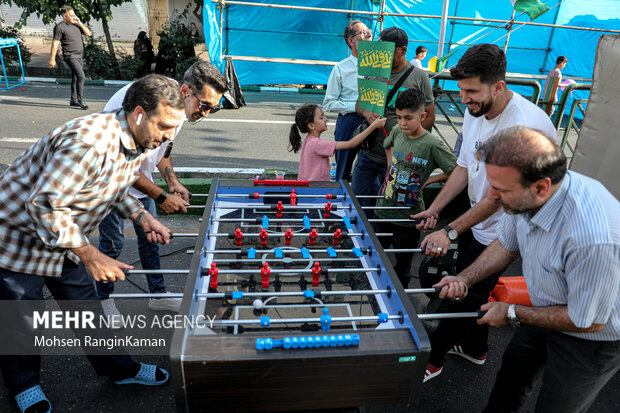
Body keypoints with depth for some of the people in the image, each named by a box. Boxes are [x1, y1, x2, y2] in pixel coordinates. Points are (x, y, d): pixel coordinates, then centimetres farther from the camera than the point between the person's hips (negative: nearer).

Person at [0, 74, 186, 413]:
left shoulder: (138, 142, -6)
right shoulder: (88, 143, -37)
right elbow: (44, 206, -34)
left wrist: (142, 217, -6)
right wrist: (91, 256, -31)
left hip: (65, 235, 7)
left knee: (85, 306, 17)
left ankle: (119, 368, 33)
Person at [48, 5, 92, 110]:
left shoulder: (75, 25, 14)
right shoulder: (60, 27, -7)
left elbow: (89, 33, 11)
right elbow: (55, 44, -10)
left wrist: (79, 23, 1)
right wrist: (52, 59, -14)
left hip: (79, 57, 7)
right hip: (70, 57, -7)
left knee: (75, 78, 12)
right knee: (81, 76, -20)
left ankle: (73, 101, 21)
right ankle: (80, 100, -13)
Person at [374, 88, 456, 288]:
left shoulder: (432, 145, -18)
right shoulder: (397, 131, -1)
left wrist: (426, 181, -13)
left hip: (407, 219, -6)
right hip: (383, 210, 6)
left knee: (402, 267, 12)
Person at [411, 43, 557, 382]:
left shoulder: (526, 125, -30)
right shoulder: (474, 112, -4)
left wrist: (450, 231, -28)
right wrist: (434, 210, 0)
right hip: (478, 217, 8)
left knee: (466, 295, 5)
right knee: (469, 288, 21)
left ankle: (432, 359, 27)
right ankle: (475, 348, 46)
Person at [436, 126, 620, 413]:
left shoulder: (594, 235, -43)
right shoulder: (525, 196, -20)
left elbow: (588, 321, -29)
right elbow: (507, 244, 1)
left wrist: (513, 314, -19)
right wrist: (464, 279, -9)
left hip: (594, 339, -6)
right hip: (546, 310, 7)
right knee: (511, 379, 26)